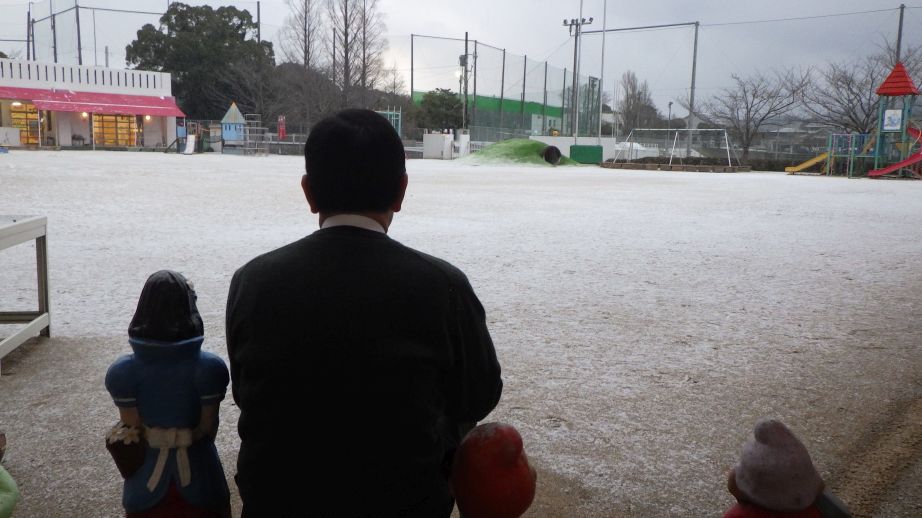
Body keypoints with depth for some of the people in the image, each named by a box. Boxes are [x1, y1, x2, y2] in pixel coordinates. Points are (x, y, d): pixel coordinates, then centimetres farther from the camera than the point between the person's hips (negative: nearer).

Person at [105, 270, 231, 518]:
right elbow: (209, 428, -9)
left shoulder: (124, 371, -14)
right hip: (197, 475, -1)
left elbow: (131, 430, -8)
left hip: (148, 478, 1)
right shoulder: (209, 367, -19)